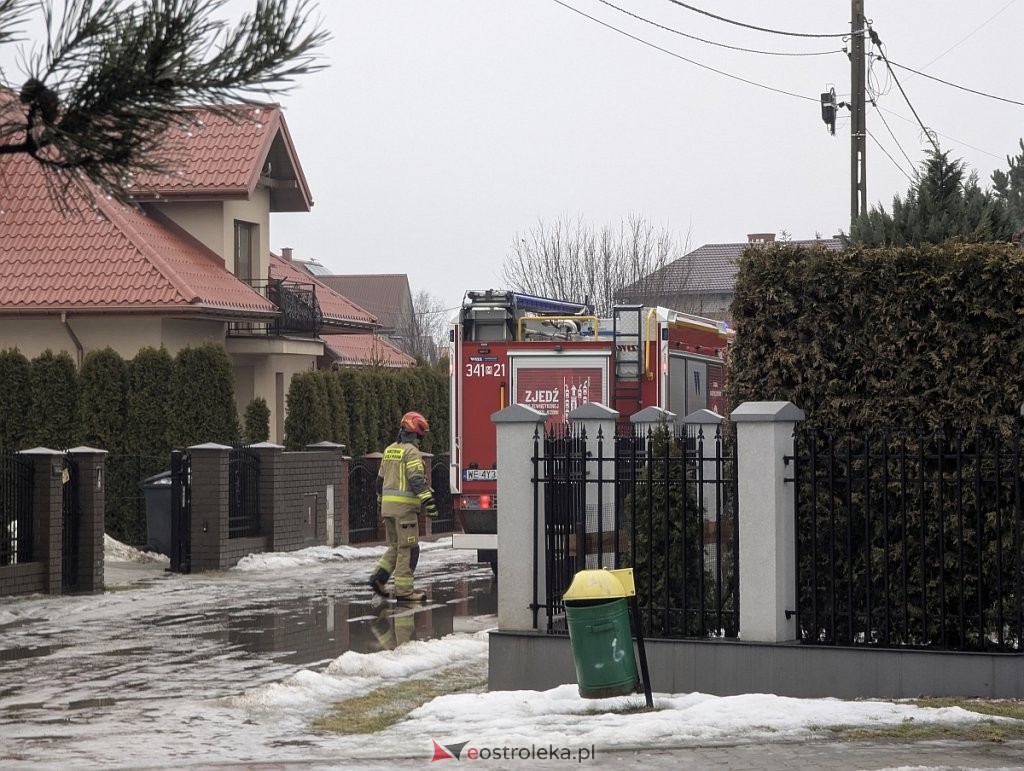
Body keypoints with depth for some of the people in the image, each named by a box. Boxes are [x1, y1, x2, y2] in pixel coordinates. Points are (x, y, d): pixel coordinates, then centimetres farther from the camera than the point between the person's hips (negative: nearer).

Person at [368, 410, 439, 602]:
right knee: (408, 549, -3)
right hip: (405, 506, -8)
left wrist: (381, 502, 31)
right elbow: (417, 480, -21)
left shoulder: (390, 450, 15)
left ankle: (379, 577, 6)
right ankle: (404, 591, -4)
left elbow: (381, 479, 22)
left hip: (388, 505, 8)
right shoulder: (411, 452, -10)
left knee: (395, 546, 19)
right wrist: (428, 501, -24)